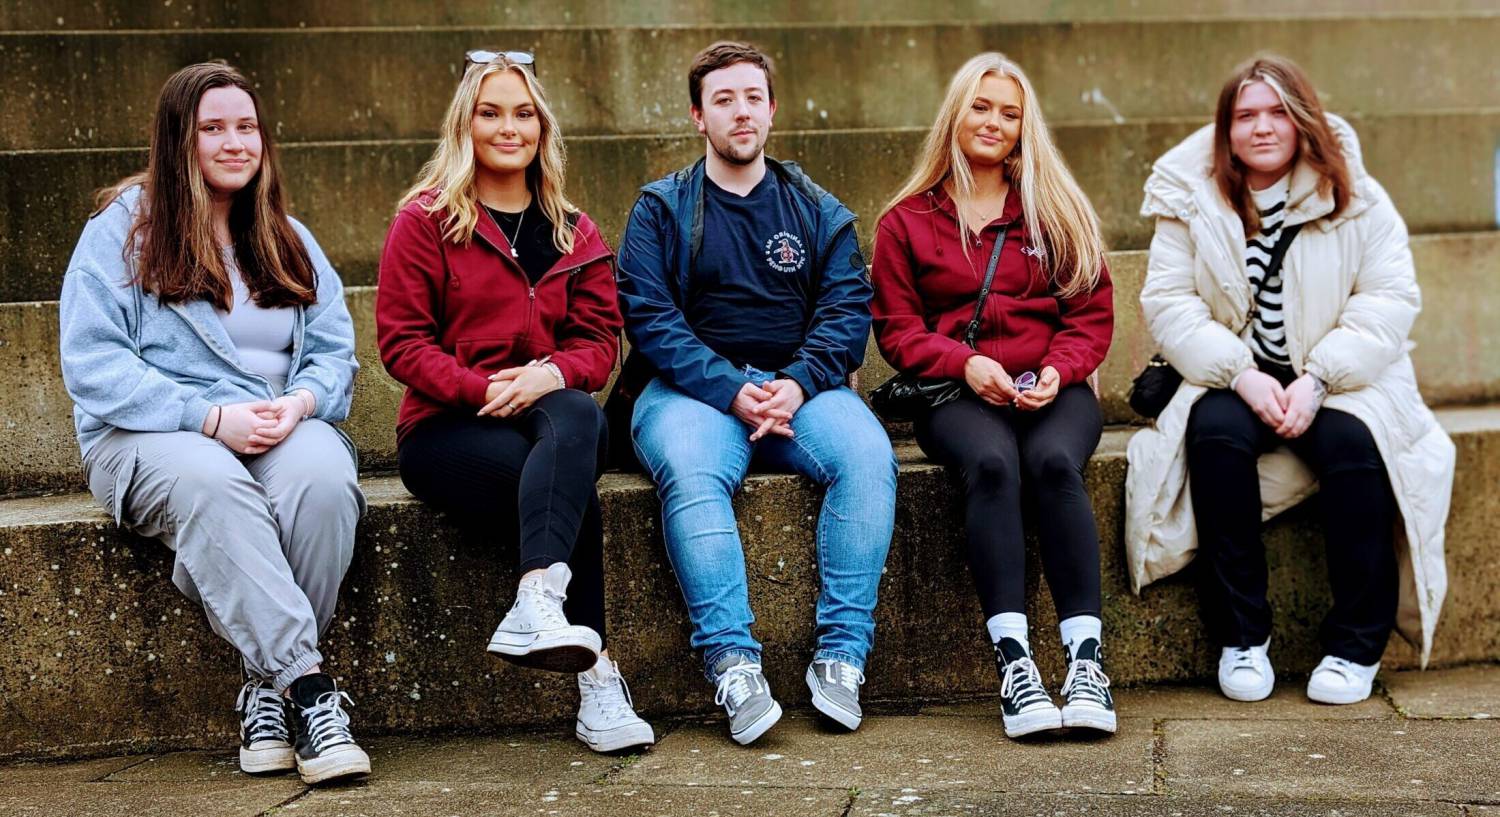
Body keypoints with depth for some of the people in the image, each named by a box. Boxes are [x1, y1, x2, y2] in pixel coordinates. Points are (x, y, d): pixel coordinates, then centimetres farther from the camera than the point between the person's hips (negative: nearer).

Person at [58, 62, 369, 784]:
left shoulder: (289, 242, 20)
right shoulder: (121, 231, 4)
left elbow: (334, 353, 12)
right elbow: (93, 366, -7)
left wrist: (299, 403, -12)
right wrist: (213, 418, -17)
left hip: (283, 428, 3)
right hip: (150, 435, -3)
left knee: (323, 478, -33)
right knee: (211, 486, -39)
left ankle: (270, 686, -23)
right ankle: (309, 688, -41)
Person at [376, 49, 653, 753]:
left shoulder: (573, 234, 16)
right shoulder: (425, 222, 3)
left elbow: (599, 337, 8)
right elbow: (401, 341, -3)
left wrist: (552, 374, -16)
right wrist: (485, 388, -18)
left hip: (552, 416, 3)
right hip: (444, 429, -3)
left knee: (579, 420, -36)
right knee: (573, 488, -34)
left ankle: (535, 607, -47)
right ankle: (597, 682, -39)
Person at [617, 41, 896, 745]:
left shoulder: (818, 211, 16)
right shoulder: (661, 209, 10)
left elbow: (846, 310, 4)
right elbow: (649, 317, -4)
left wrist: (796, 385, -16)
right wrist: (734, 391, -17)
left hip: (799, 387, 2)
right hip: (694, 389, -2)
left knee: (868, 456, -29)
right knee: (690, 474, -35)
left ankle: (842, 655, -25)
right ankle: (732, 662, -36)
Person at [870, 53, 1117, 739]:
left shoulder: (1056, 209, 16)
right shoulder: (907, 220, 13)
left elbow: (1092, 311, 11)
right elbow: (896, 328, 7)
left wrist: (1059, 370, -10)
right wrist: (965, 364, -11)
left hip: (1053, 390, 1)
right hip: (956, 393, -1)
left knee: (1055, 463, -34)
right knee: (991, 464, -35)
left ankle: (1086, 658, -37)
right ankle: (1012, 661, -41)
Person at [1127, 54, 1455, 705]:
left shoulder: (1356, 199, 2)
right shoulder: (1192, 200, 3)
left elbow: (1390, 300, -5)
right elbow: (1167, 302, -4)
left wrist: (1317, 380, -19)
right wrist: (1241, 374, -19)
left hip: (1337, 380, 0)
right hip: (1236, 377, 0)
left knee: (1354, 441, -32)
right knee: (1216, 433, -33)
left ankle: (1356, 644, -19)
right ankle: (1240, 637, -21)